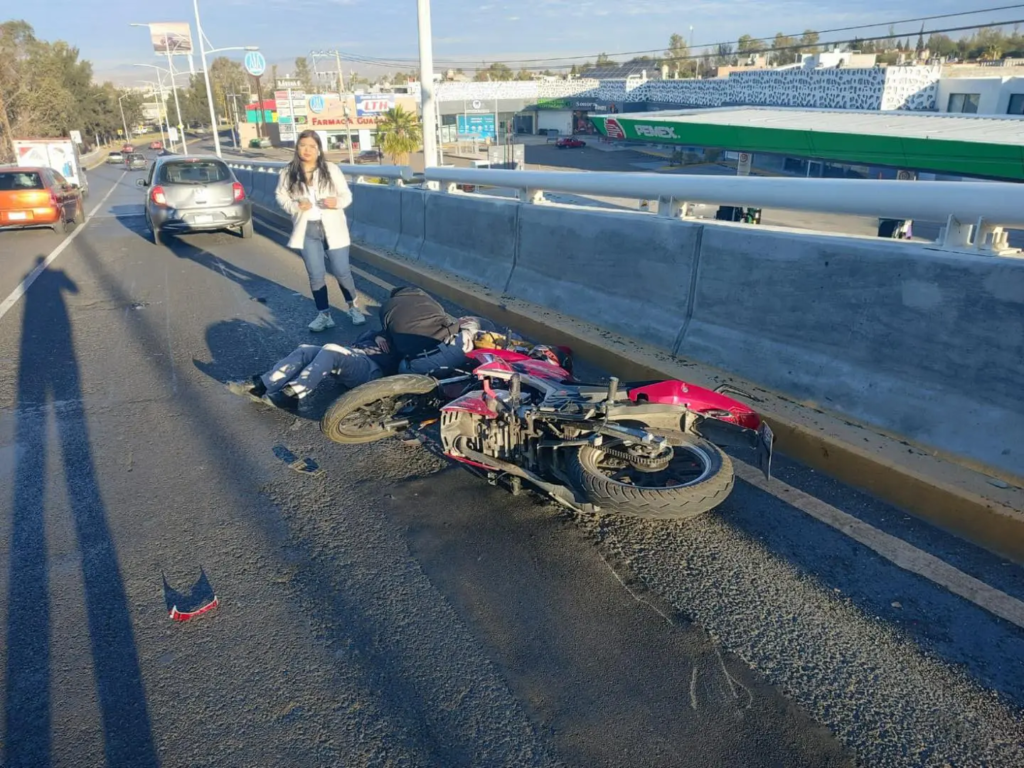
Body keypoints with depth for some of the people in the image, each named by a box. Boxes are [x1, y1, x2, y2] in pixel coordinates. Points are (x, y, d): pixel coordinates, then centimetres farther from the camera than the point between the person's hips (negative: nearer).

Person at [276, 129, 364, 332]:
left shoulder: (331, 169, -4)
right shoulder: (288, 173, 0)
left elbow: (347, 195, -1)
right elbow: (281, 196, 8)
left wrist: (337, 202, -23)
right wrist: (295, 206, -12)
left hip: (332, 228, -1)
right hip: (307, 230, 2)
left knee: (342, 271, 3)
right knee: (316, 275, 5)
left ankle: (352, 307, 25)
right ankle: (324, 314, 18)